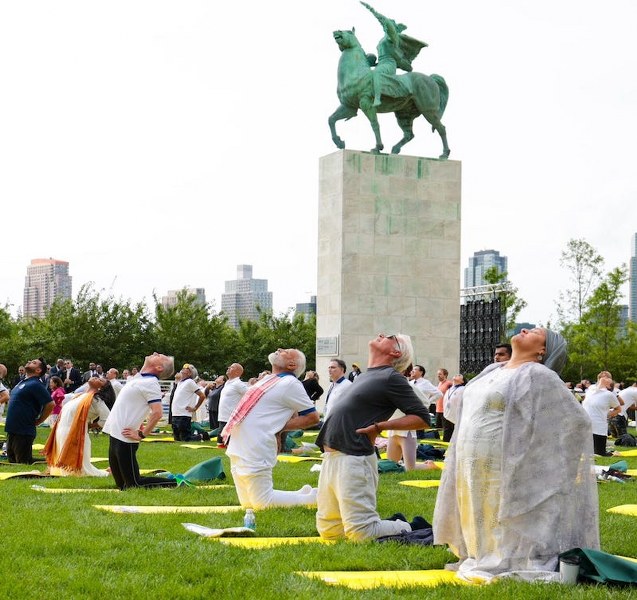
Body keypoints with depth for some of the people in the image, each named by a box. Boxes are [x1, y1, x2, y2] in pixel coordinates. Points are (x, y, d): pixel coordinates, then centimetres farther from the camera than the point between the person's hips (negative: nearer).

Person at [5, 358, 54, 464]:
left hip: (23, 432, -10)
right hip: (12, 430, 10)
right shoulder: (23, 382, 13)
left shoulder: (36, 385, -15)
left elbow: (50, 404, -21)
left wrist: (37, 421, -10)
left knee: (24, 463, -7)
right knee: (12, 462, 16)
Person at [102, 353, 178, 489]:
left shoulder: (151, 383, -15)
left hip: (125, 439, -9)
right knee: (121, 484, 14)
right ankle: (164, 476, 21)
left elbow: (157, 412, -26)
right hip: (115, 435, 9)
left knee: (133, 486, -7)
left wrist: (141, 435, -19)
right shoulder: (139, 377, 13)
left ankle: (174, 483, 1)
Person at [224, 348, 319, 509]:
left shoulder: (290, 384, -10)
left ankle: (311, 497, 7)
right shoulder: (268, 379, 15)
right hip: (239, 450, 9)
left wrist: (279, 427, -10)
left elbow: (313, 417, -10)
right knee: (248, 504, 13)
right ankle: (302, 494, 21)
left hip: (254, 453, -9)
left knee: (262, 503, -7)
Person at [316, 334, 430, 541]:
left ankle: (410, 530, 11)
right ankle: (393, 525, 23)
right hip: (331, 456, 9)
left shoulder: (391, 378, -5)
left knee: (361, 533, -13)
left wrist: (380, 426, -13)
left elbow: (422, 418, -10)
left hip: (353, 459, -9)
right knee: (328, 531, 13)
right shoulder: (365, 376, 20)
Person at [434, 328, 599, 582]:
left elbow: (575, 421, -9)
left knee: (503, 528, 0)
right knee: (479, 526, 16)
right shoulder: (491, 372, 14)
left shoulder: (539, 377, -9)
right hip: (473, 473, 8)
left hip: (504, 474, -7)